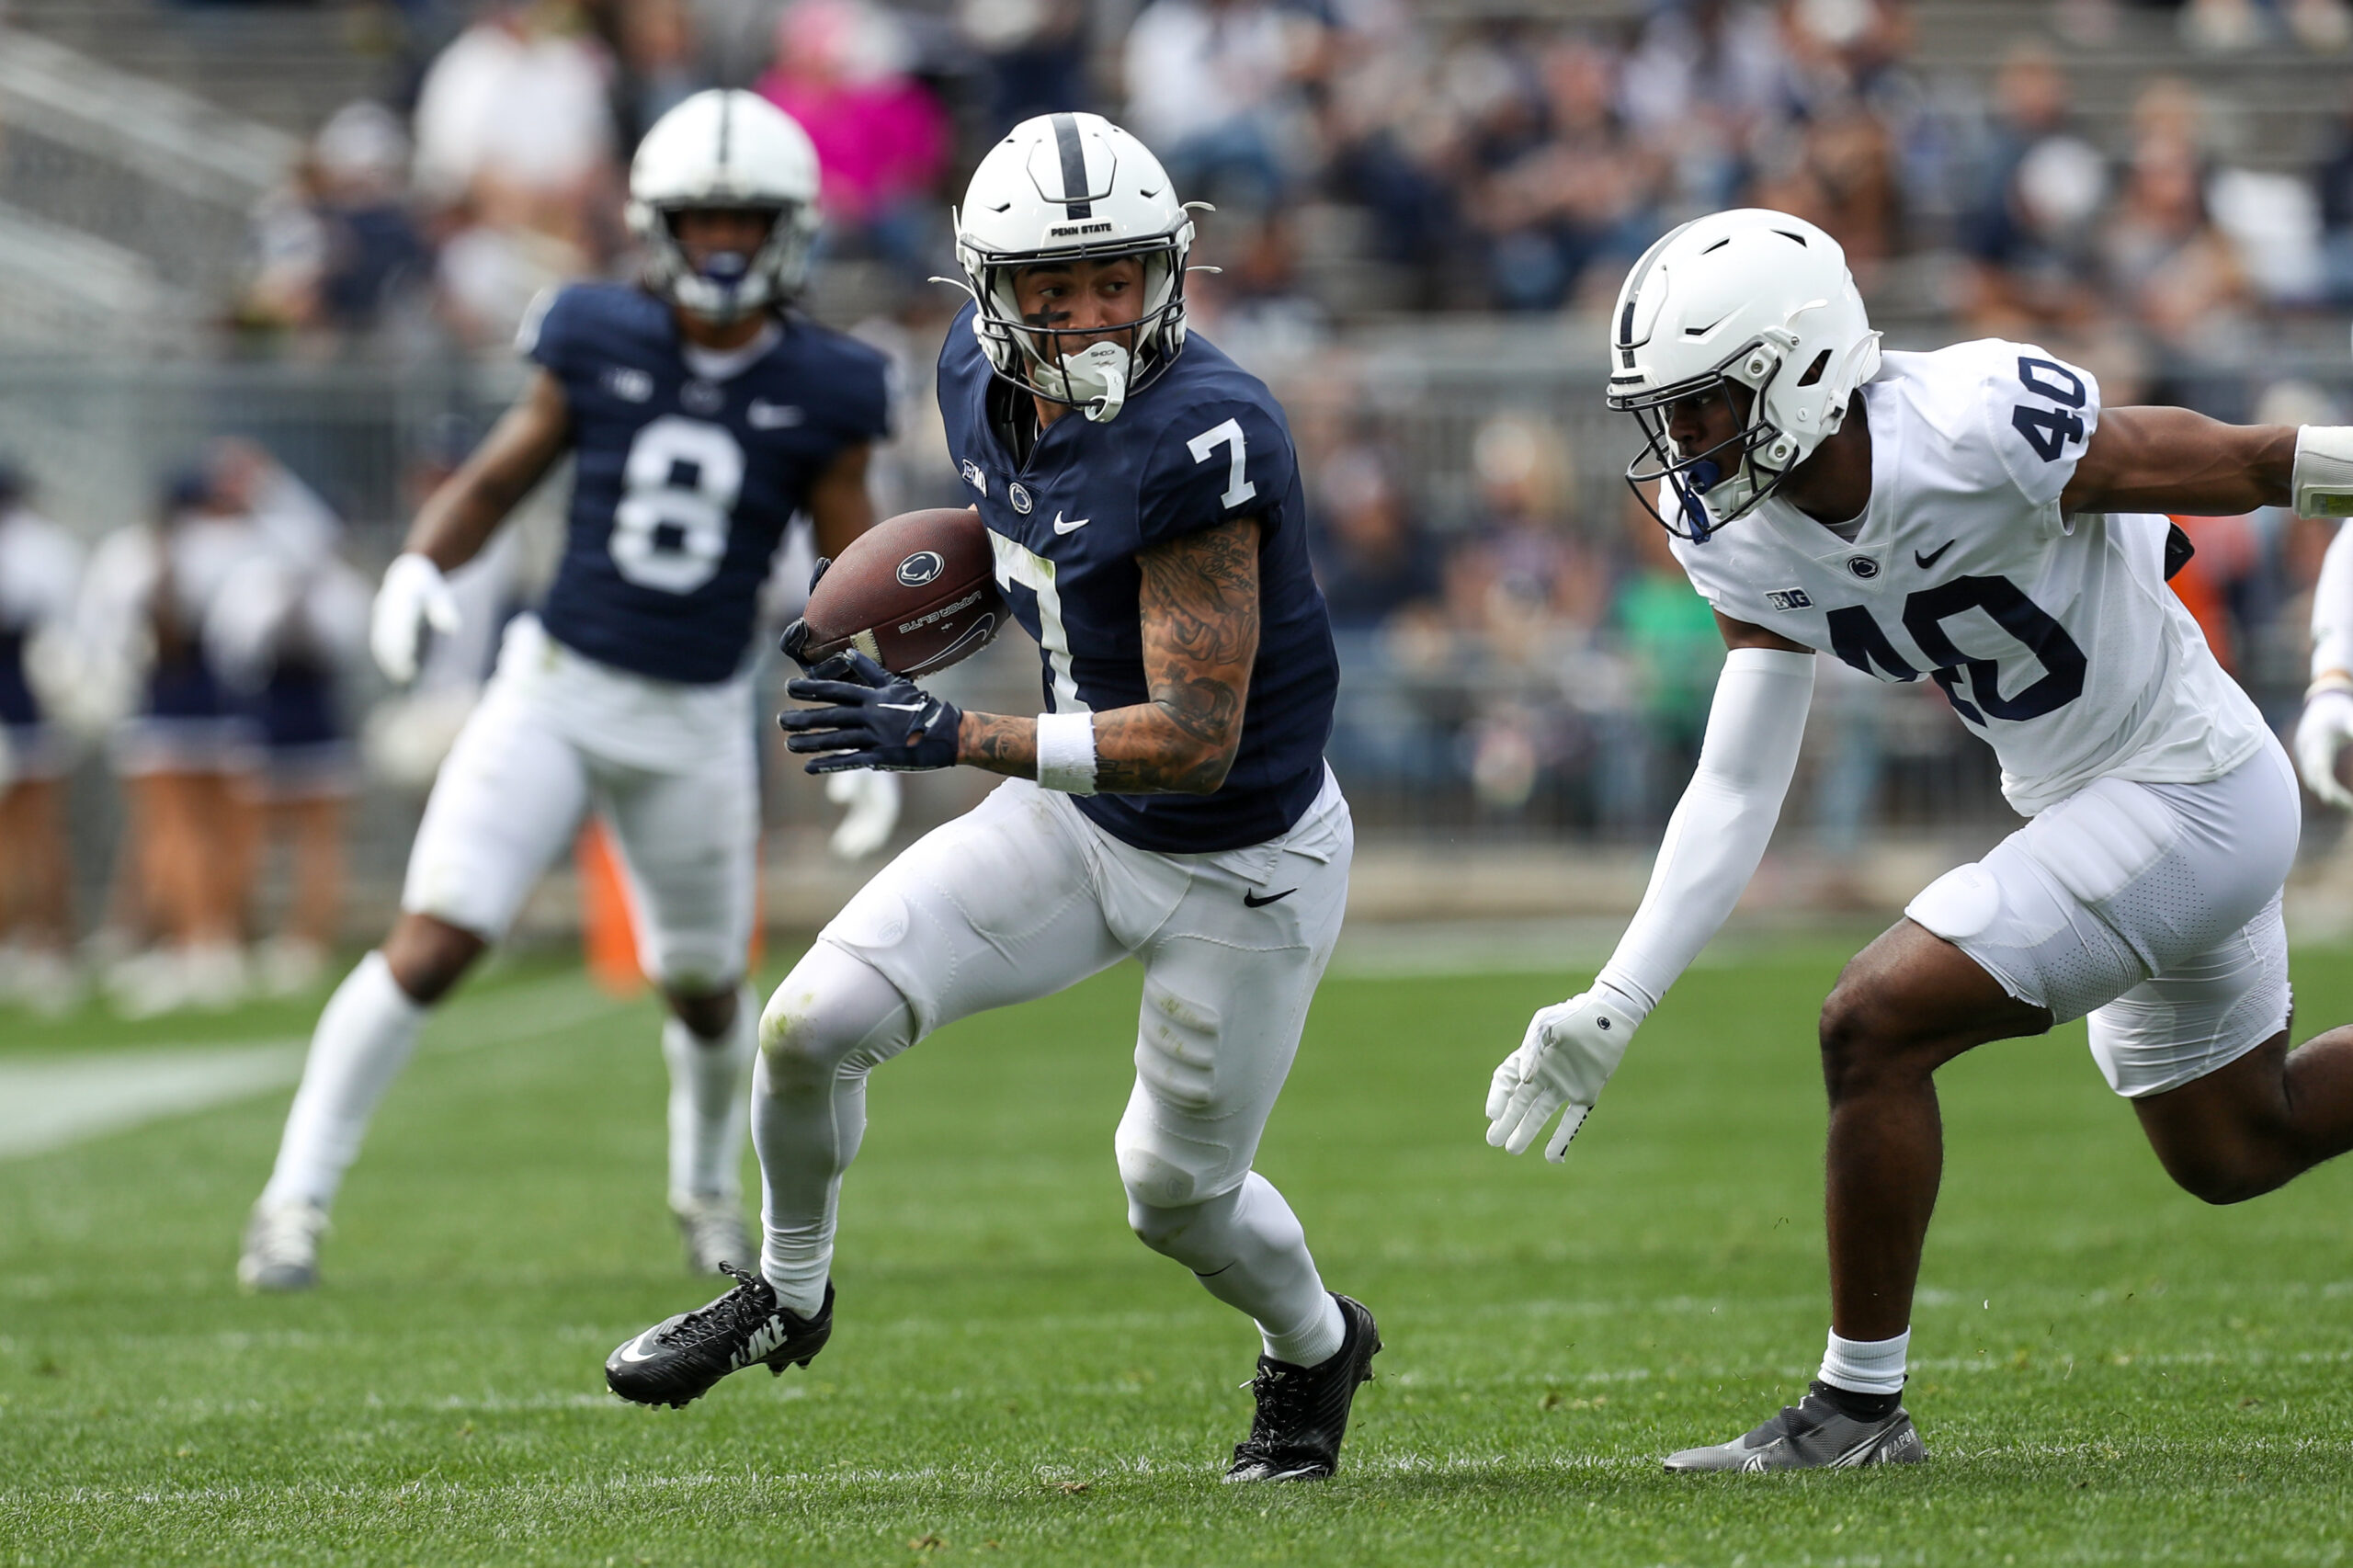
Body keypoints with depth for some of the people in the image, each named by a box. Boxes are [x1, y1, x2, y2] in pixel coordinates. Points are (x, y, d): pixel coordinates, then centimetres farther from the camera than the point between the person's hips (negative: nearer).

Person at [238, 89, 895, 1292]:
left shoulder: (821, 394, -4)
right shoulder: (599, 345, -3)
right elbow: (495, 480, 8)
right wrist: (422, 565, -10)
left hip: (696, 722, 1)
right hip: (555, 690, -1)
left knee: (703, 985, 16)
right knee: (432, 943, -14)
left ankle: (706, 1186, 46)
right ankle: (297, 1197, -8)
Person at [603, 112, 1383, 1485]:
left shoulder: (1200, 438, -33)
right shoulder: (985, 379, -9)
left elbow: (1196, 740, -33)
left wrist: (956, 739, -39)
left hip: (1245, 867, -6)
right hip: (1081, 819, 6)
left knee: (1177, 1193, 11)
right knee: (815, 1024, -9)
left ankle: (1317, 1347, 45)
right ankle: (789, 1294, 19)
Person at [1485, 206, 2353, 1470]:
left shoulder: (1973, 429, -29)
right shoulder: (1740, 539, -6)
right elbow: (1736, 790, -1)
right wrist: (1613, 1009, -6)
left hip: (2191, 793, -9)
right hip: (2080, 805, 9)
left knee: (1874, 1026, -16)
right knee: (2232, 1150, 24)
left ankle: (1860, 1404, -2)